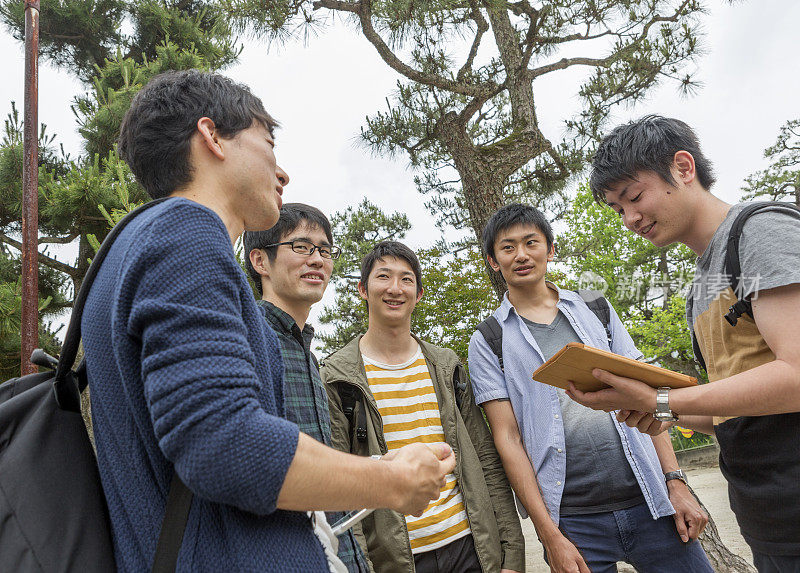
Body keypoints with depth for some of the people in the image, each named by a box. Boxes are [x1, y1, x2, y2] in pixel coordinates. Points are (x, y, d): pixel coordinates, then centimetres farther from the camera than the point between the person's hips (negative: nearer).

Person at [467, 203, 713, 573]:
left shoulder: (596, 308, 9)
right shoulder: (487, 342, -1)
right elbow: (507, 438, -5)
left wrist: (676, 482, 1)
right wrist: (550, 536, -9)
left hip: (650, 504, 3)